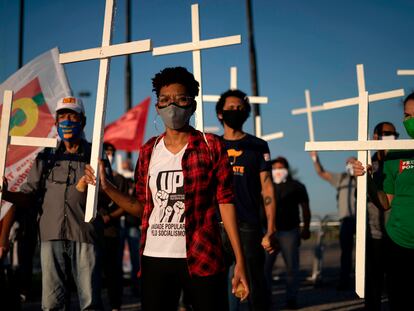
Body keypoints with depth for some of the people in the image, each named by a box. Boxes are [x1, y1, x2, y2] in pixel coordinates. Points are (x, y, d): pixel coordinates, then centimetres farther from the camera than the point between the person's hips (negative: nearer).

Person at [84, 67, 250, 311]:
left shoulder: (211, 147, 0)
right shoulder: (148, 151, 11)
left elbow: (225, 202, -4)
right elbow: (142, 207, 14)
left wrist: (240, 260, -9)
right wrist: (106, 187, 0)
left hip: (202, 258, -3)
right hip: (155, 259, 4)